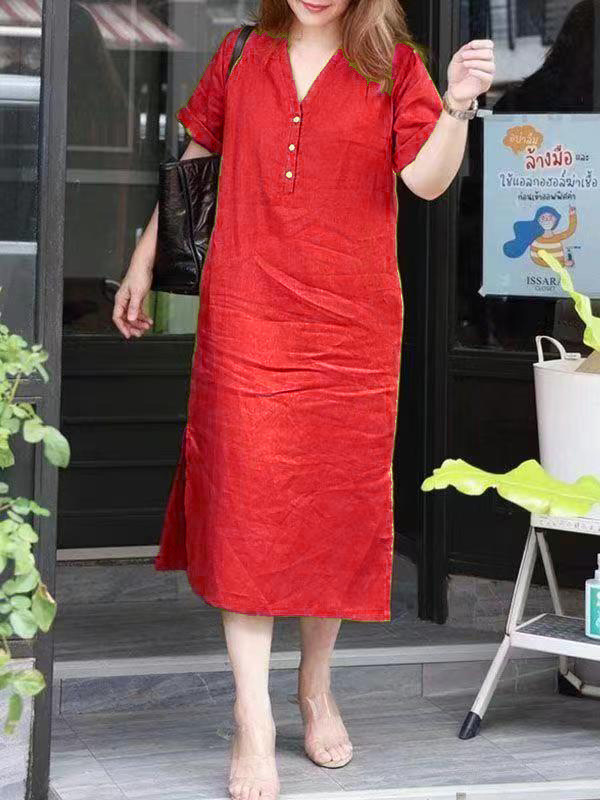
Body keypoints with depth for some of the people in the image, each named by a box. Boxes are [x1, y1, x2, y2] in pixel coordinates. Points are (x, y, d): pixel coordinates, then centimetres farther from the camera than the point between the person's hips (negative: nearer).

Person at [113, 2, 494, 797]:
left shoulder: (392, 66, 0)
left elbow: (428, 180, -11)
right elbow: (191, 166, 17)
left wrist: (457, 105, -28)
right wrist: (142, 264, 18)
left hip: (353, 328, 0)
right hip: (245, 322, 1)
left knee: (337, 506, 8)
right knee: (246, 504, -4)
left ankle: (317, 686, 26)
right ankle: (254, 720, 1)